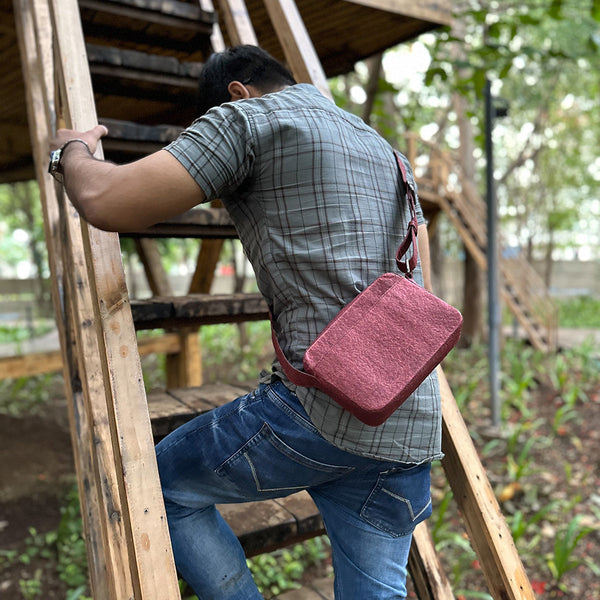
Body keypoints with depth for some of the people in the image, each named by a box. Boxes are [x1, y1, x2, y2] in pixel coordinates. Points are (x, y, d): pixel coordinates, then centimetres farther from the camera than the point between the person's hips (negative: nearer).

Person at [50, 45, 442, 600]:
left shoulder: (249, 117, 0)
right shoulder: (385, 150, 24)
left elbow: (106, 202, -9)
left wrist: (73, 152, 15)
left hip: (321, 408, -8)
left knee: (165, 483, 16)